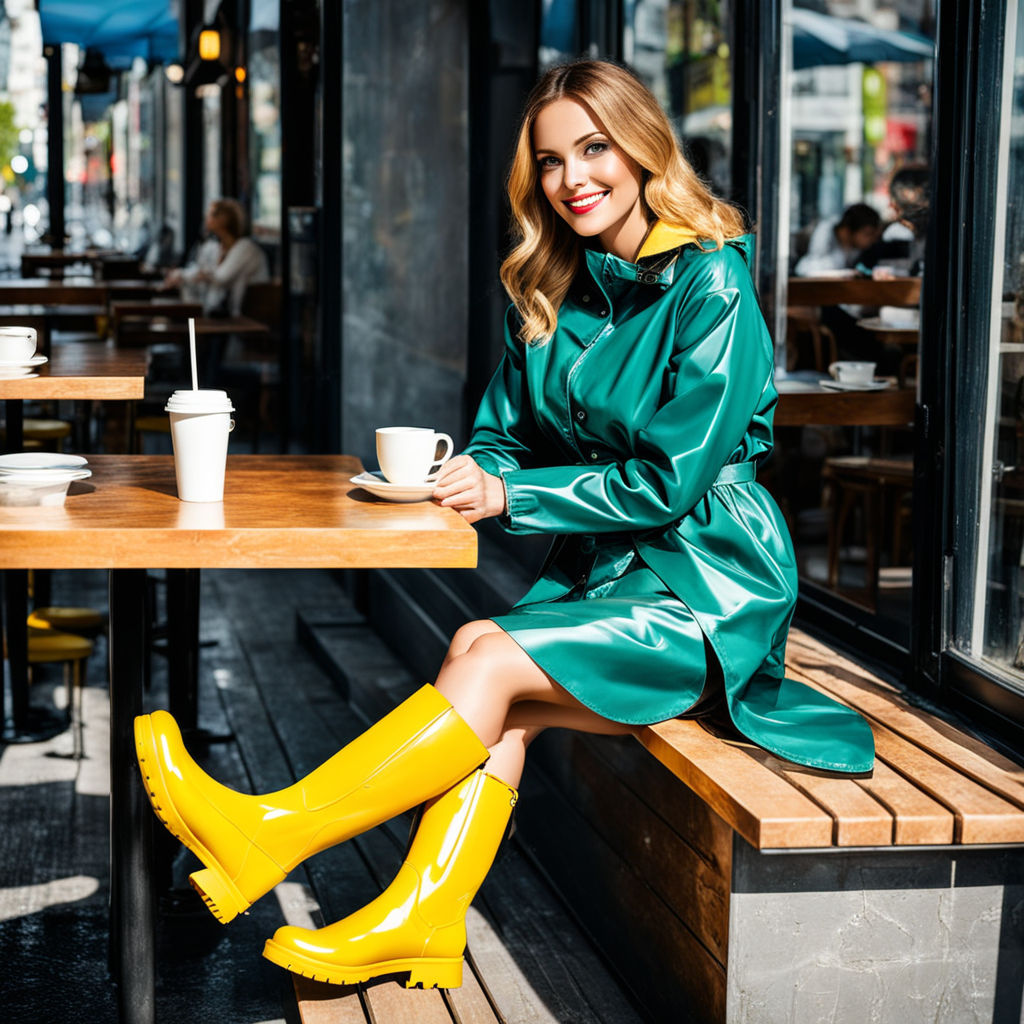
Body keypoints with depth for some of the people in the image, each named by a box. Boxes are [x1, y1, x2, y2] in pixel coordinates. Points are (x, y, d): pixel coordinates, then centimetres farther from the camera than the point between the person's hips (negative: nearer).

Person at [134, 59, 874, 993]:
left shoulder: (710, 285, -13)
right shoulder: (550, 288, 9)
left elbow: (670, 480, -16)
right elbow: (504, 439, 13)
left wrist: (508, 496, -15)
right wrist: (464, 473, -11)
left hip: (707, 592, -6)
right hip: (602, 569, 7)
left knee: (491, 657, -25)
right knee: (498, 708, -23)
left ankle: (267, 835, -27)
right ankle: (422, 922, -28)